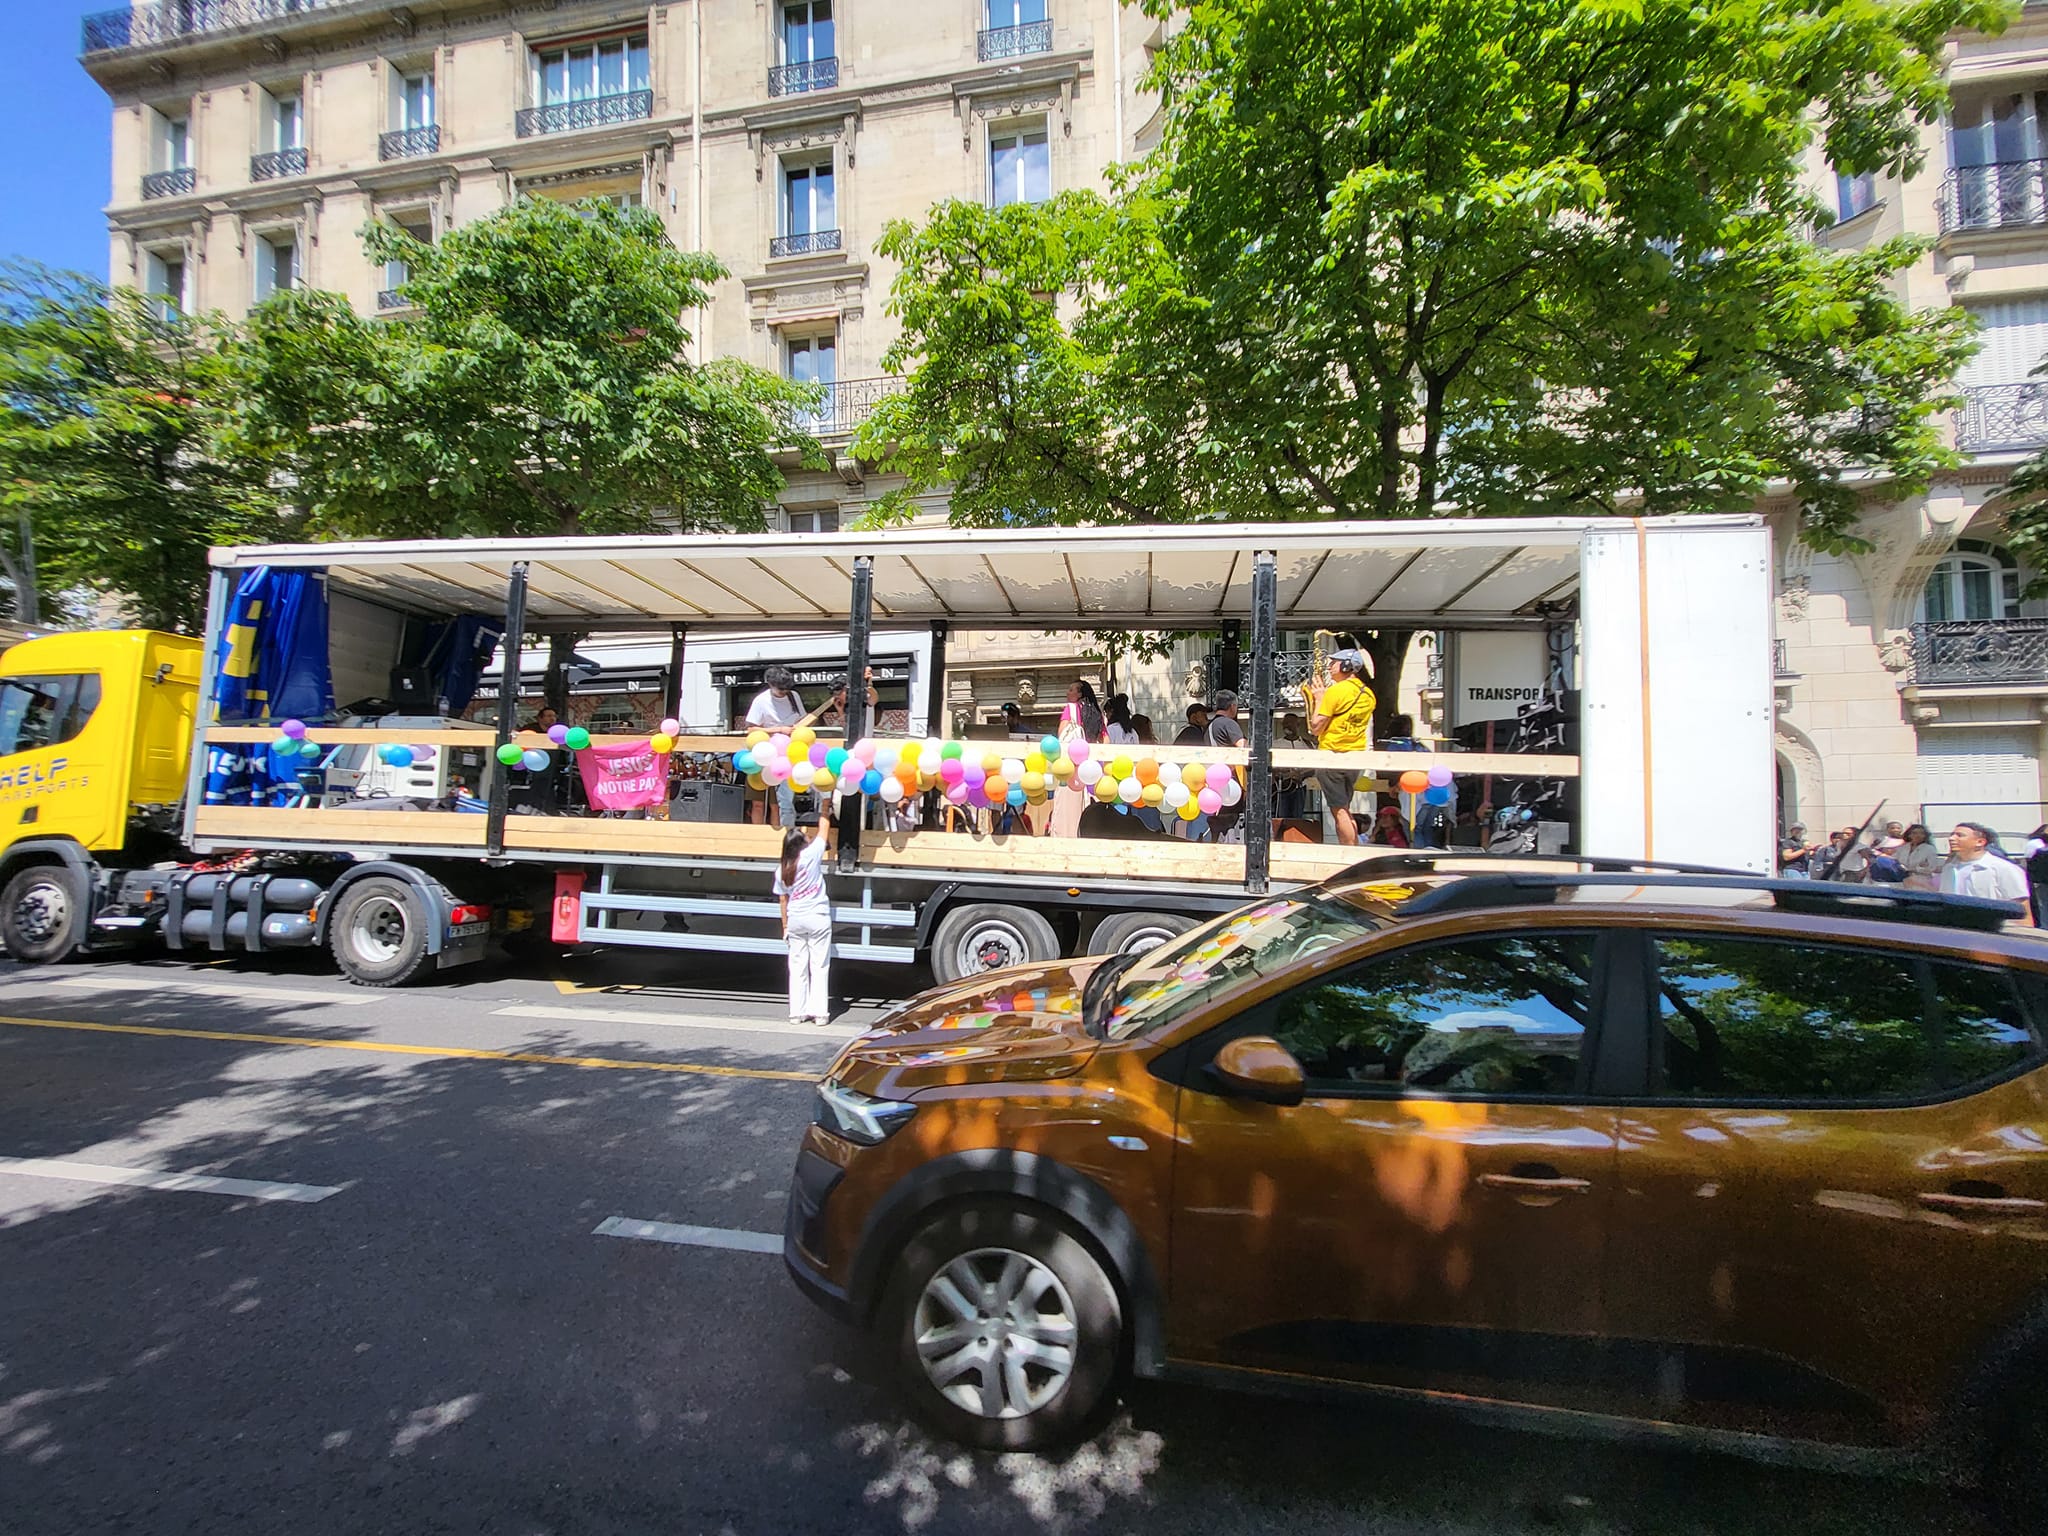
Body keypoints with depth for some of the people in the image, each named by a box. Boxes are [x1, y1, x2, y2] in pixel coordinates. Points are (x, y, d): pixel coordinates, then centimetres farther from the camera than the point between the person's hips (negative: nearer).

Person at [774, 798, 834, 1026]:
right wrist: (826, 803, 10)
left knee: (797, 966, 10)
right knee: (819, 966, 3)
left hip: (794, 920, 4)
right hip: (817, 918, -4)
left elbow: (783, 900, 8)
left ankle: (797, 1012, 12)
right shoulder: (811, 855, -11)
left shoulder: (782, 870, 1)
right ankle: (819, 1012, 4)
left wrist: (785, 926, 16)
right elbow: (823, 824, -2)